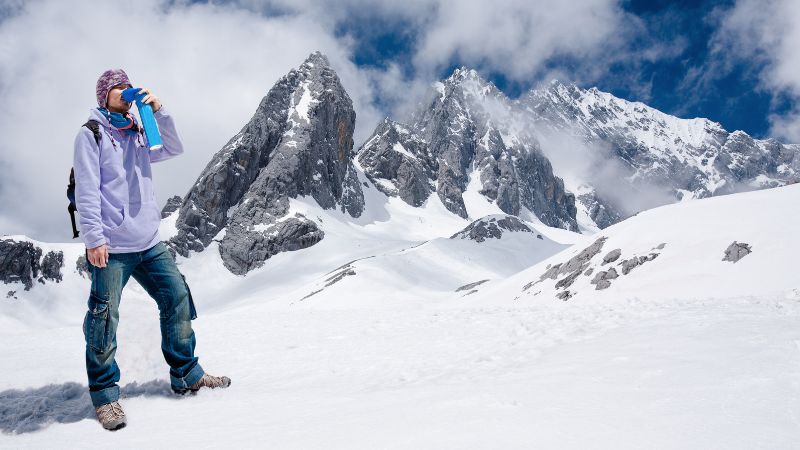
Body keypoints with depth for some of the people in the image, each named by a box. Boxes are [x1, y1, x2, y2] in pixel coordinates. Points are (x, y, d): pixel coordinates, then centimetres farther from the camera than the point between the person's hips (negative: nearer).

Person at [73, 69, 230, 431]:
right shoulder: (91, 134, -2)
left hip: (150, 243, 7)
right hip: (111, 246, -6)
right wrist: (94, 237, -16)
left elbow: (173, 149, 10)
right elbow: (87, 191, -9)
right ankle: (104, 395, 10)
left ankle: (186, 375, 20)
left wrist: (158, 112, -1)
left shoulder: (139, 136, 18)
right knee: (105, 319, -4)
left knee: (178, 300, 7)